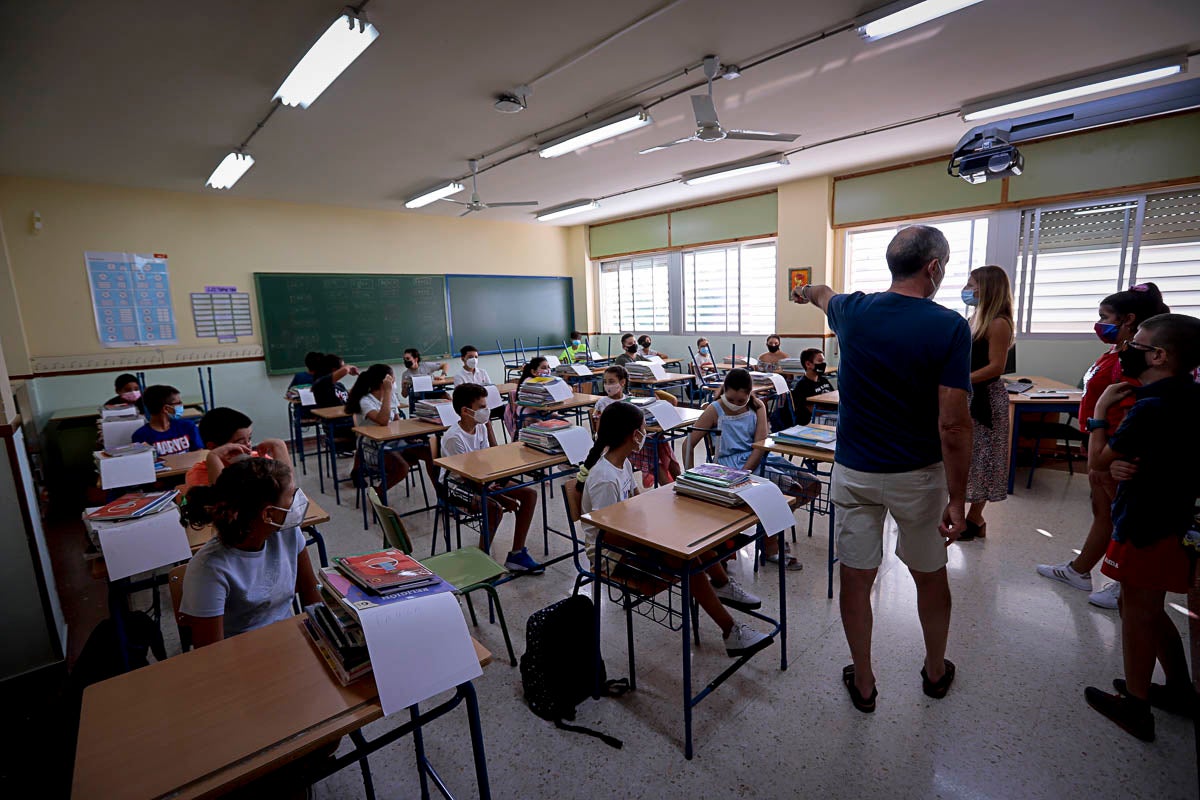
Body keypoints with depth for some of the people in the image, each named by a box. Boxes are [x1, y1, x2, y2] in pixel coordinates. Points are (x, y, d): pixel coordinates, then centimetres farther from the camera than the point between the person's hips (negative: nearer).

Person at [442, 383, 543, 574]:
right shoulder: (454, 437, -22)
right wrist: (503, 498, -26)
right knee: (495, 507, -36)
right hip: (456, 485, -8)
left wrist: (489, 425, -1)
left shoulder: (481, 427, 0)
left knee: (529, 494, -8)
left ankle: (517, 554, -2)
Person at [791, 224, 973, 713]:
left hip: (854, 471, 2)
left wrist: (809, 292, 46)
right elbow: (953, 424, -17)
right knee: (930, 577, 22)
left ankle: (863, 683, 30)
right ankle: (936, 672, 44)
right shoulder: (949, 327, -14)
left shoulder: (853, 311, -5)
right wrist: (957, 499, -9)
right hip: (917, 475, -1)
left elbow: (823, 296, 23)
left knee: (856, 580, 12)